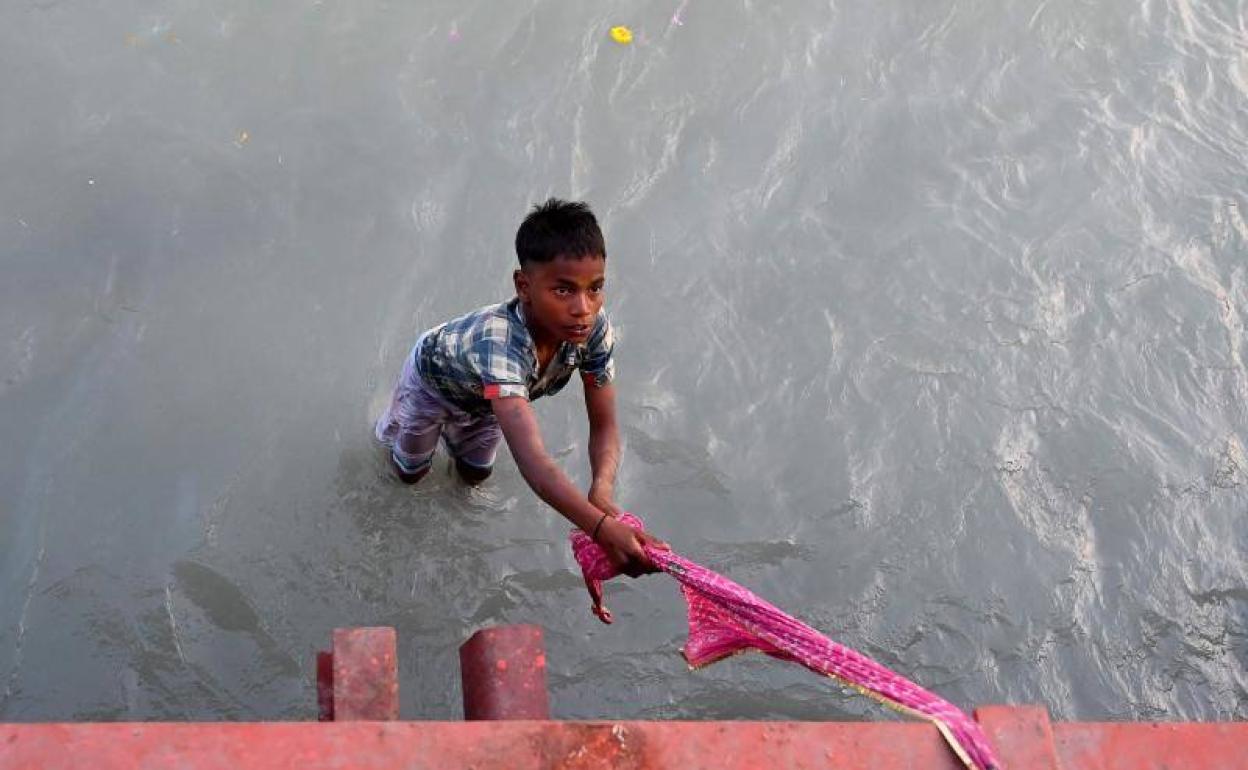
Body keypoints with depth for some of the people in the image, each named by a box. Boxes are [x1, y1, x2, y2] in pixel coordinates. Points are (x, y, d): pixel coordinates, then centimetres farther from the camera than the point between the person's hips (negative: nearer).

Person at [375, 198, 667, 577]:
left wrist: (603, 485, -52)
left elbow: (604, 426, -30)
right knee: (410, 471, 20)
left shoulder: (594, 328, -37)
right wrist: (603, 528, -78)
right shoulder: (499, 340, -54)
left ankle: (453, 429, 52)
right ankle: (393, 422, 47)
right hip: (434, 373, -4)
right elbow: (531, 457, -65)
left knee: (475, 474, 24)